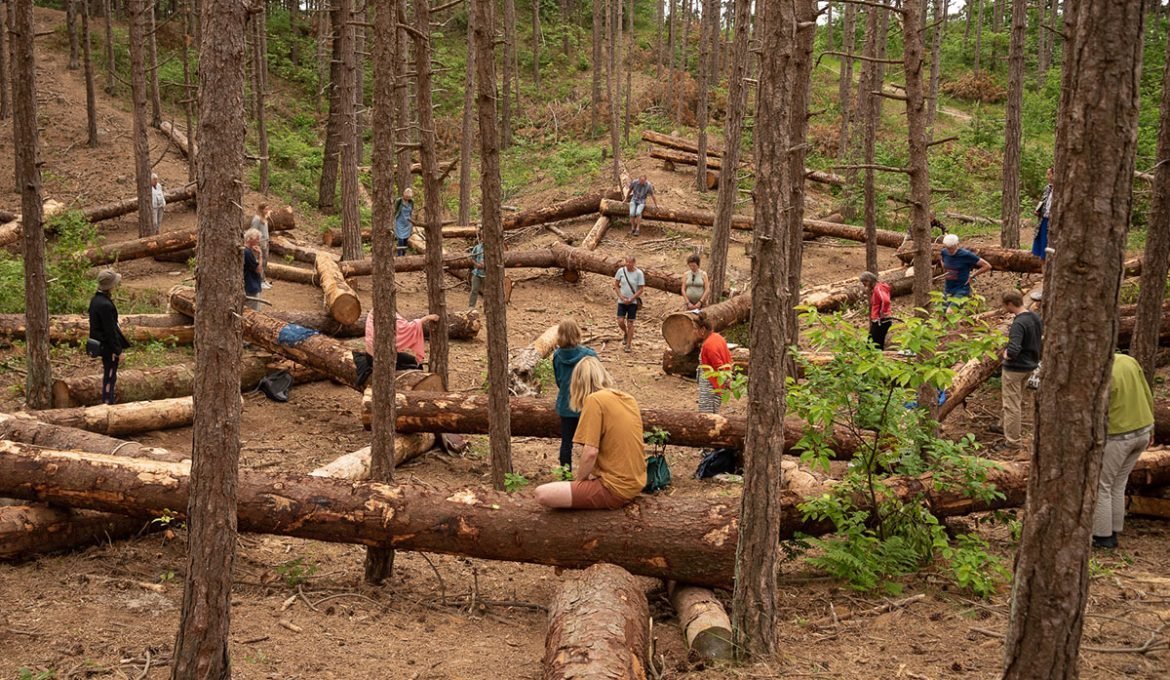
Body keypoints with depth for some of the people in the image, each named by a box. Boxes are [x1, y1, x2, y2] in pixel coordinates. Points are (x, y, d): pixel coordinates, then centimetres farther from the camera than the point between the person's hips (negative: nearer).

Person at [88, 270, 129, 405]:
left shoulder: (95, 300, 3)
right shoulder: (106, 305, -27)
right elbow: (110, 330, -23)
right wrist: (118, 350, -14)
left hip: (100, 344, 10)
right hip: (109, 347, -10)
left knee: (109, 376, 22)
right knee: (109, 378, 4)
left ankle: (107, 403, 33)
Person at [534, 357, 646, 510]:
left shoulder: (594, 400, -14)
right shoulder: (629, 399, 9)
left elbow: (590, 453, -19)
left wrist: (579, 480, -2)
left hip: (615, 489, -8)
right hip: (635, 484, 8)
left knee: (542, 494, -14)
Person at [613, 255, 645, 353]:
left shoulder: (639, 273, -10)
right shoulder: (621, 271, -4)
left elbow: (641, 289, -7)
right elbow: (616, 285, 5)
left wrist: (631, 299, -13)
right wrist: (621, 296, -8)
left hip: (633, 302, -2)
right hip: (622, 301, 2)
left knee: (630, 324, 1)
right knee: (620, 321, -6)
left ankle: (629, 345, 12)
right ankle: (626, 334, 27)